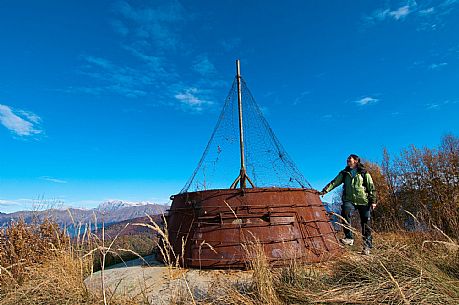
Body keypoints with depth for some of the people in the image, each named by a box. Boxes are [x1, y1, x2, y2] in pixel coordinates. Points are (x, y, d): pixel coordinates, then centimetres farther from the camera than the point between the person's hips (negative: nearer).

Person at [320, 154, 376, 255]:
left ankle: (367, 246, 14)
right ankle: (349, 237, -23)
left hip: (363, 201, -1)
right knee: (345, 213, -28)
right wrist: (325, 190, -10)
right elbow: (334, 182, 3)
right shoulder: (344, 173, 13)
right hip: (349, 200, 1)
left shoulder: (364, 173, 6)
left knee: (365, 224, 2)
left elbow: (371, 187, 6)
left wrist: (373, 201, -2)